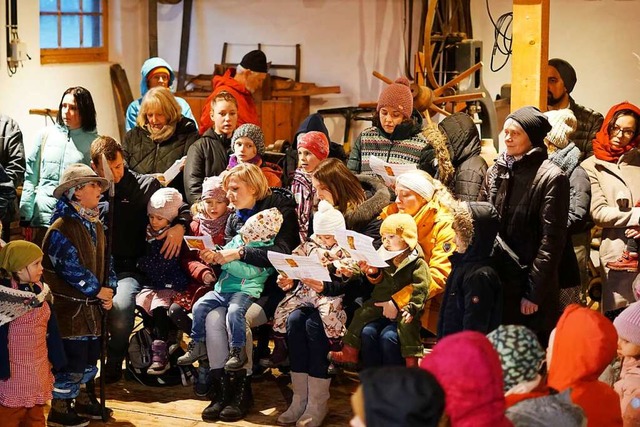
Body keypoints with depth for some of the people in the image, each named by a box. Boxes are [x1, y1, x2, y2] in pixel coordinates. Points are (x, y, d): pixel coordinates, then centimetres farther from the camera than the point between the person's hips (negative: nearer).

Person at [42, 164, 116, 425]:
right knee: (72, 357, -4)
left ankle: (84, 399, 33)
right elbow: (70, 268, -22)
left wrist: (109, 289, -1)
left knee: (90, 355, 17)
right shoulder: (60, 229, -18)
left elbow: (105, 261, 14)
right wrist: (98, 290, -15)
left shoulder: (95, 225, 10)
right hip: (69, 306, -8)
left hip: (92, 305, 8)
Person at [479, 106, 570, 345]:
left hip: (527, 282, -5)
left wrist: (534, 293, -14)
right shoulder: (496, 171, 9)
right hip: (494, 280, 5)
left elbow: (551, 240, -11)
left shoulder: (551, 178, -9)